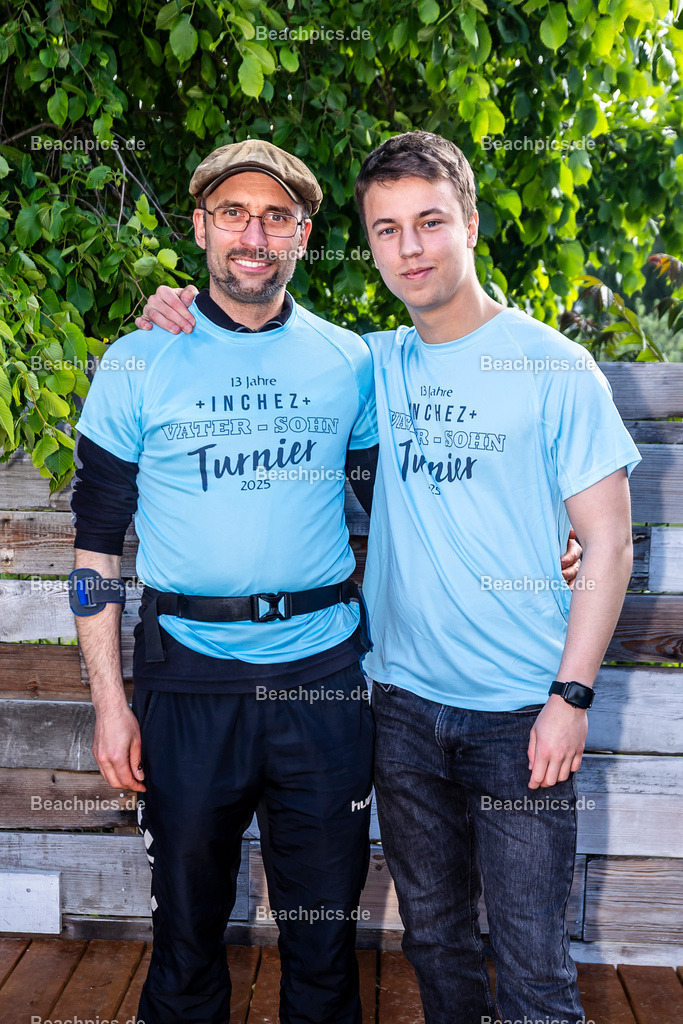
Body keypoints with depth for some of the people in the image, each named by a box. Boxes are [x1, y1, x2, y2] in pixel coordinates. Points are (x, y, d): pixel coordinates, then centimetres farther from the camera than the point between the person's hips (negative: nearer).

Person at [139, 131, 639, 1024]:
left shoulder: (554, 369, -6)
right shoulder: (375, 366, 5)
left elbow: (608, 542, -6)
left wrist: (571, 697, -12)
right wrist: (187, 317, -1)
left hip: (520, 713, -4)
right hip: (404, 700, 4)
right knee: (434, 935, 19)